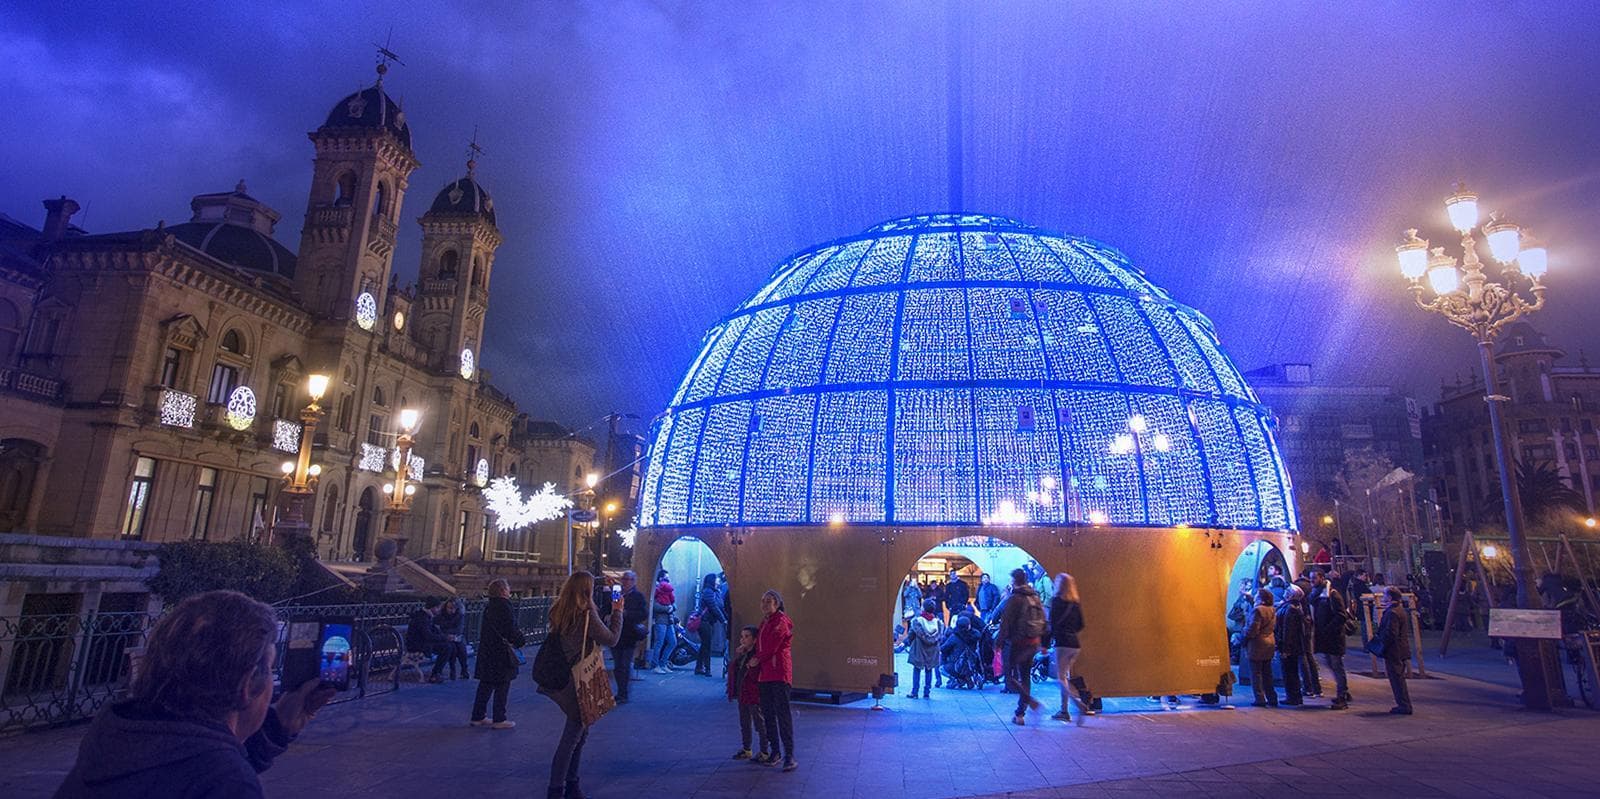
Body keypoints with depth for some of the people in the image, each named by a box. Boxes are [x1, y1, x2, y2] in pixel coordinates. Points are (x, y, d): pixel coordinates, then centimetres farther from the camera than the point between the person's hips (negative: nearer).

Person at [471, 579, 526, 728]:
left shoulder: (489, 607, 10)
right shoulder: (504, 606, -17)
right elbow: (511, 629, -20)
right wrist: (521, 640, -3)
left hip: (486, 651, 8)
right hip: (500, 654, -8)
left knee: (485, 685, 16)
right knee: (502, 686, 2)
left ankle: (477, 717, 23)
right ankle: (499, 720, 8)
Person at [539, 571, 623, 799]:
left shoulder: (560, 612, 3)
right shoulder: (586, 614, -20)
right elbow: (611, 639, -11)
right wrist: (617, 612, 0)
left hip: (566, 677, 8)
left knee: (579, 732, 19)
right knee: (573, 735, 2)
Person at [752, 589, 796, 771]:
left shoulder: (781, 620, -8)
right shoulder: (765, 621, 18)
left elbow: (772, 646, -14)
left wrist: (757, 659, -3)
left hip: (779, 671, -9)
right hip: (764, 672, 9)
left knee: (782, 712, -10)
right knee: (767, 713, 11)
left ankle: (789, 755, -8)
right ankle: (774, 753, 20)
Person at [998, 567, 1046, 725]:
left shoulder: (1014, 599, -12)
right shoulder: (1036, 597, 11)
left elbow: (1006, 622, -14)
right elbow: (1044, 622, 14)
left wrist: (999, 641, -9)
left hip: (1018, 642, -7)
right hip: (1033, 643, 7)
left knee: (1010, 677, 0)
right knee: (1025, 677, 14)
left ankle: (1032, 702, -19)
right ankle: (1020, 715, 17)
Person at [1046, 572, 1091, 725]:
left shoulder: (1056, 601, -7)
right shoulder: (1076, 603, 10)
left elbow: (1052, 623, -10)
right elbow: (1081, 625, 12)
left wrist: (1045, 643, -6)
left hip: (1062, 643, -7)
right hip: (1075, 643, 7)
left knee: (1062, 678, -2)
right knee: (1066, 676, 16)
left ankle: (1081, 706, -19)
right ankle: (1064, 711, 18)